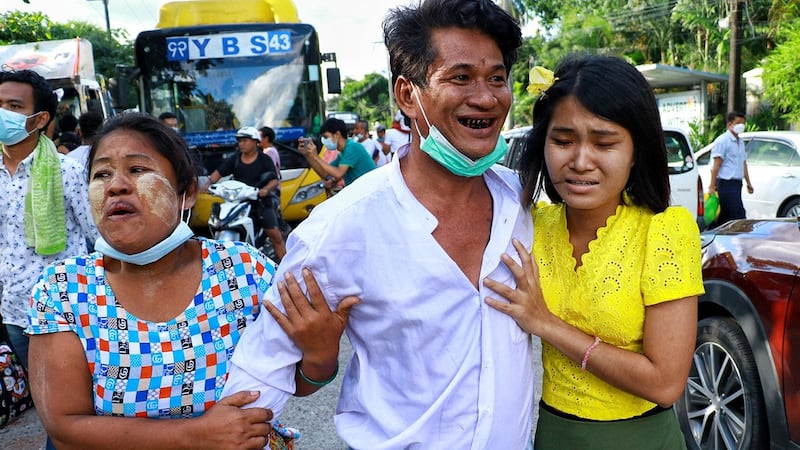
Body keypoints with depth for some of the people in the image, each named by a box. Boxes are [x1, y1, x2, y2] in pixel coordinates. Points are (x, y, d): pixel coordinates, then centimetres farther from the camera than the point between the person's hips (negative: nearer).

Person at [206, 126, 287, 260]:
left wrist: (266, 189, -32)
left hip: (261, 200, -3)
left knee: (275, 236, -8)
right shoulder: (235, 159, 8)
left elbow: (274, 180, -11)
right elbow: (218, 172, 5)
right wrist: (208, 183, -15)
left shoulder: (265, 160, -2)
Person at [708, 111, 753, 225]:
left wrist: (748, 183, 25)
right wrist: (712, 185, -17)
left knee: (725, 218, 9)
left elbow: (743, 163, 26)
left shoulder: (740, 142, 20)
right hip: (726, 184, -9)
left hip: (737, 183, 9)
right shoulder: (722, 141, -8)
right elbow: (717, 164, -13)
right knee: (738, 216, -11)